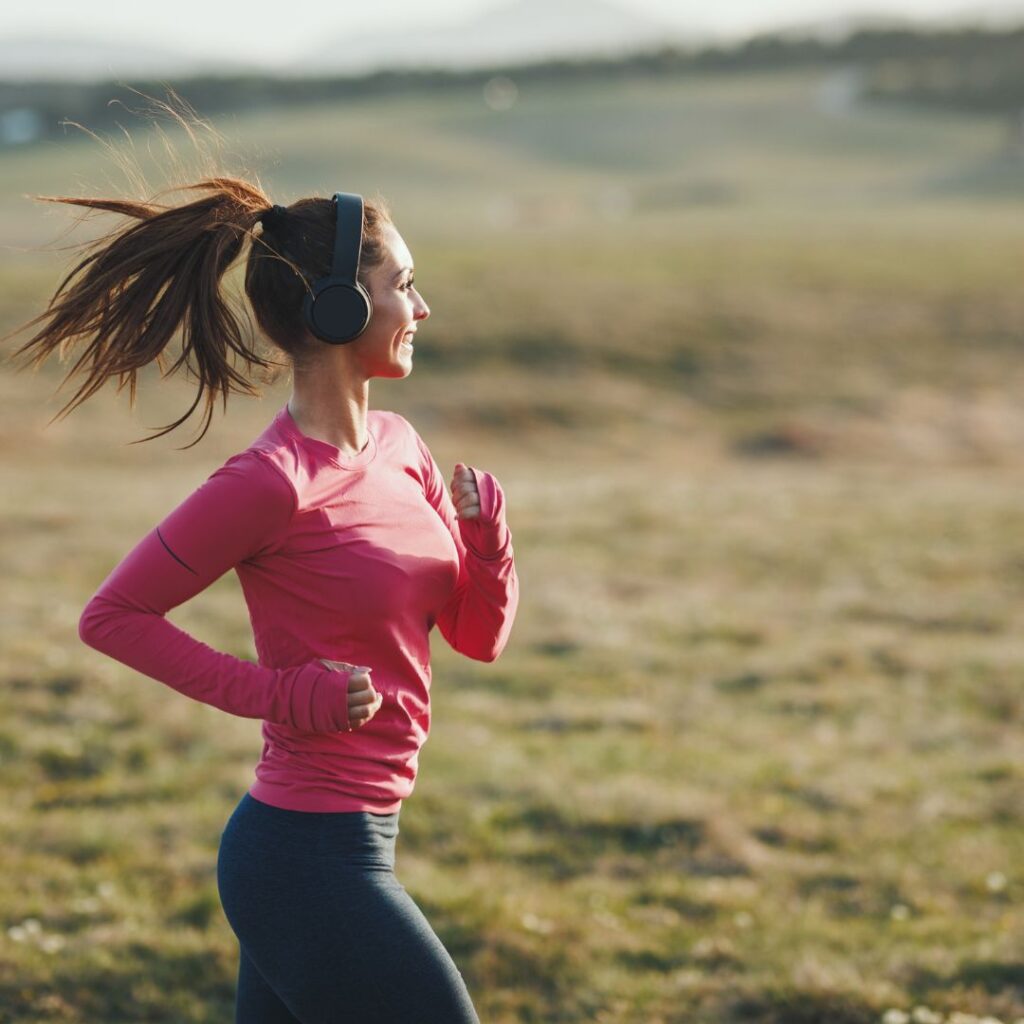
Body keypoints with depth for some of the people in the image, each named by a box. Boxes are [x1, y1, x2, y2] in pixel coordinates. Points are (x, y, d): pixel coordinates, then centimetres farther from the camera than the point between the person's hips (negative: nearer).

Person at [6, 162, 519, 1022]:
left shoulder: (398, 447, 8)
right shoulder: (273, 485, -17)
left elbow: (479, 635, 12)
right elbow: (111, 615, -10)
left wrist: (488, 537, -7)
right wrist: (276, 693, -14)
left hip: (345, 845, 8)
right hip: (309, 861, -8)